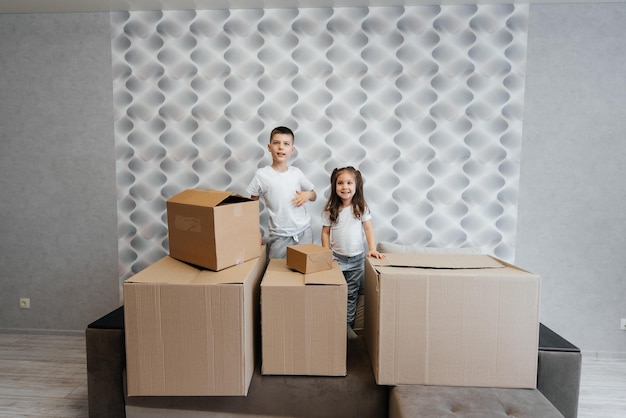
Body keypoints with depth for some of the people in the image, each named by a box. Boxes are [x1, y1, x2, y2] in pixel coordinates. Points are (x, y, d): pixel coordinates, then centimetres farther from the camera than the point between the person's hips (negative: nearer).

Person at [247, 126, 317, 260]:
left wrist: (308, 194, -9)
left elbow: (314, 196, 13)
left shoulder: (296, 172, 0)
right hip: (279, 236, -2)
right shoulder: (261, 175, -7)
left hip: (304, 232, 2)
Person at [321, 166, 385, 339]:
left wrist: (372, 249, -10)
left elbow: (368, 228, -1)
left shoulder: (361, 207, -5)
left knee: (351, 293, 9)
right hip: (336, 257, 0)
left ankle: (347, 324, 24)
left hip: (357, 258, 1)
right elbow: (325, 232, -1)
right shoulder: (330, 209, -5)